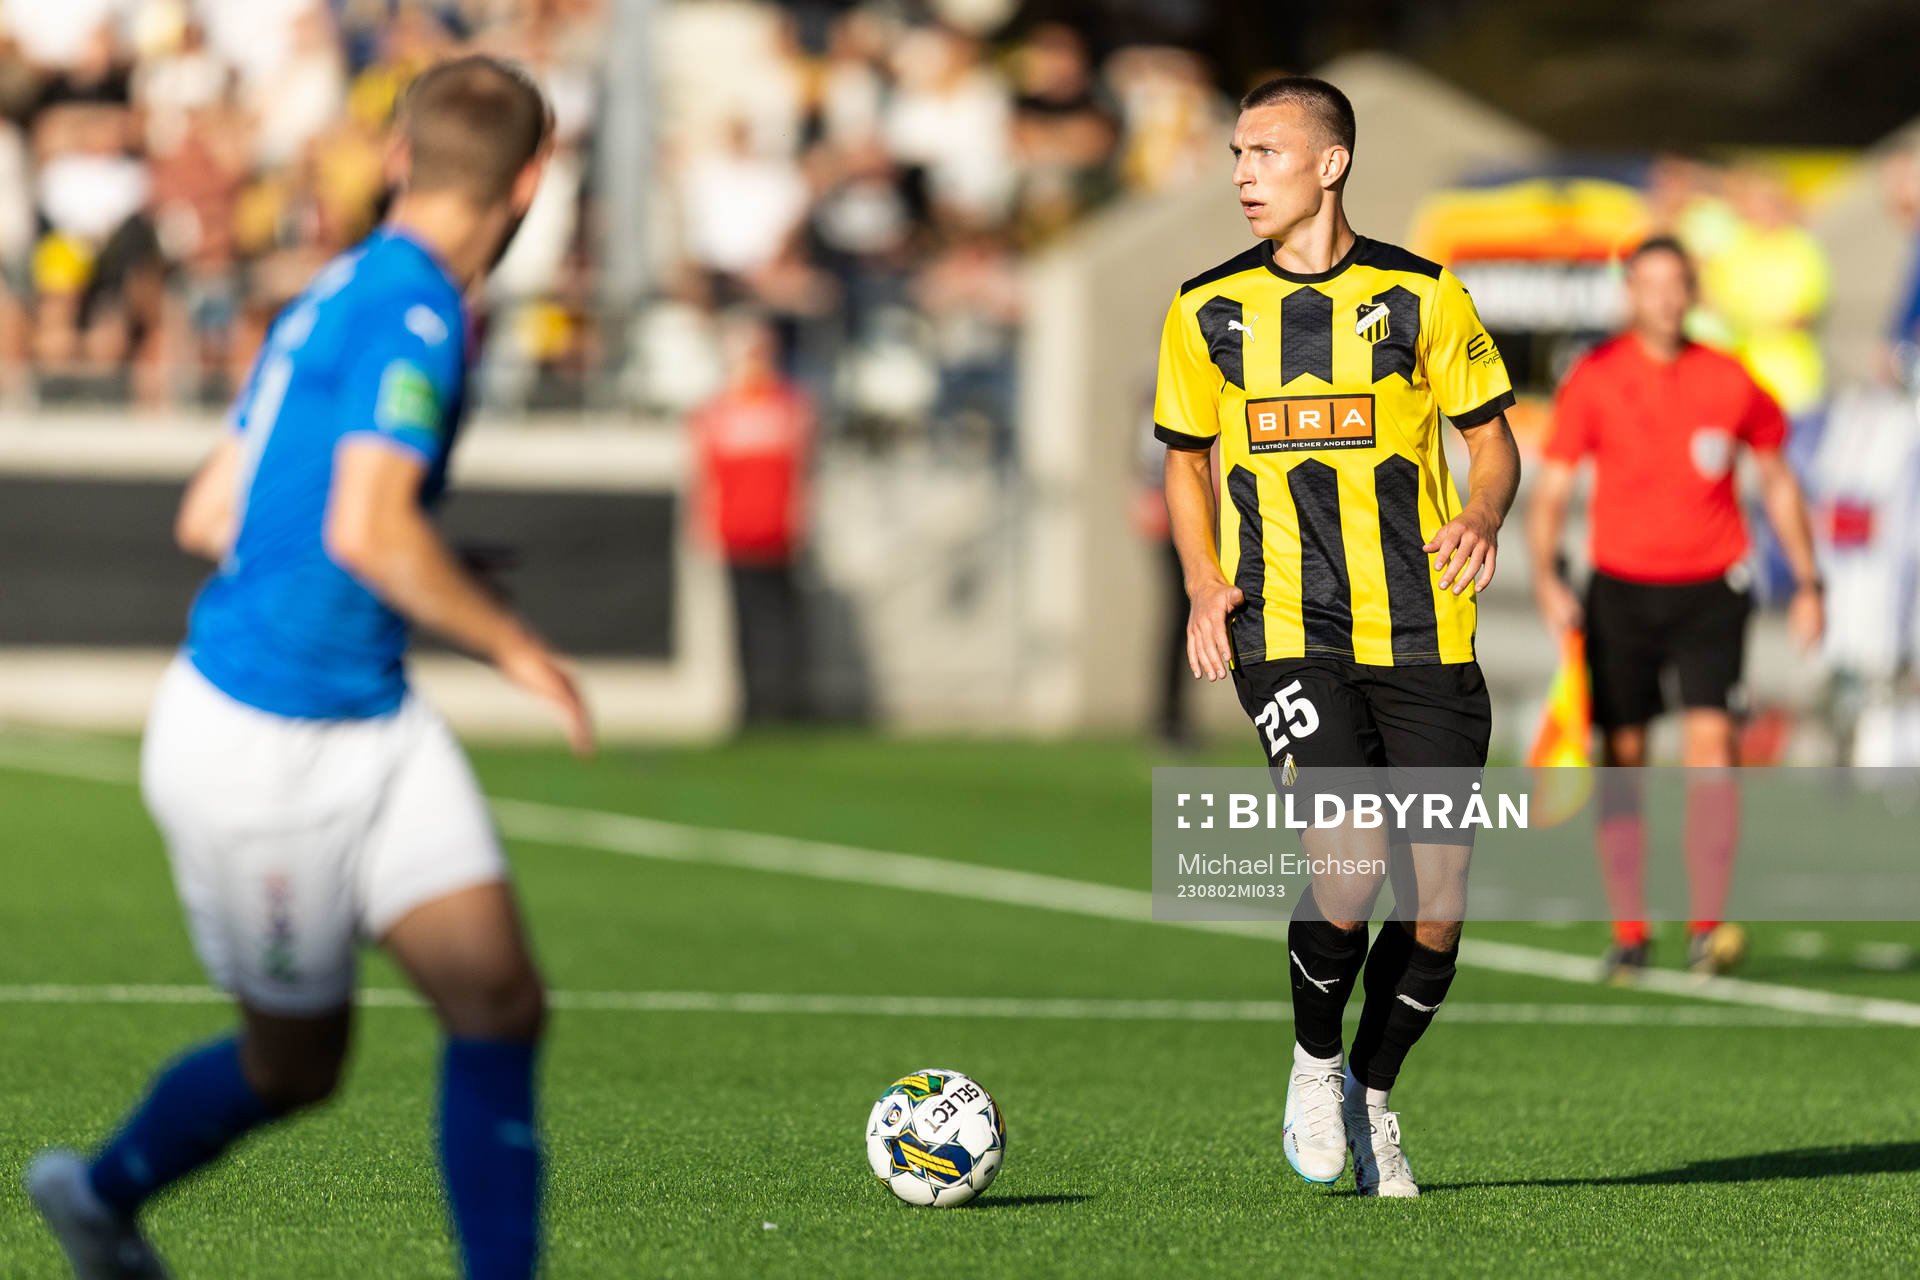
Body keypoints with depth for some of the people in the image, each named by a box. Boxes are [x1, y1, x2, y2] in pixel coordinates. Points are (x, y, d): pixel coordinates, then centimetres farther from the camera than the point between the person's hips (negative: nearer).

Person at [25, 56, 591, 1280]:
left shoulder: (339, 295, 8)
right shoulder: (415, 308, -19)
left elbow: (208, 516, 13)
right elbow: (368, 531, -30)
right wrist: (514, 644, -18)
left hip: (376, 726, 8)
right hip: (259, 748, -8)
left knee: (499, 1002, -3)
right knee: (295, 1066, 9)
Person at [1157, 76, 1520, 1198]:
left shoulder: (1423, 297, 3)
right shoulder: (1208, 312, 8)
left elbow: (1492, 436, 9)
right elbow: (1187, 461, 18)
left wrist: (1484, 517, -13)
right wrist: (1205, 584, 2)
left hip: (1423, 632, 1)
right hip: (1285, 631, -1)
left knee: (1438, 896, -2)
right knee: (1350, 869, -20)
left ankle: (1374, 1094, 23)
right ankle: (1314, 1062, 8)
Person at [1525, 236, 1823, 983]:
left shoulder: (1730, 383, 0)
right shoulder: (1594, 380, -3)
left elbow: (1777, 481, 14)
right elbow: (1550, 491, -1)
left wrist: (1807, 583, 12)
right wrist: (1547, 579, -16)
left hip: (1709, 588, 0)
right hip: (1620, 587, 0)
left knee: (1711, 743, -15)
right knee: (1621, 759, 1)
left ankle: (1707, 928, -15)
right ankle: (1628, 933, 11)